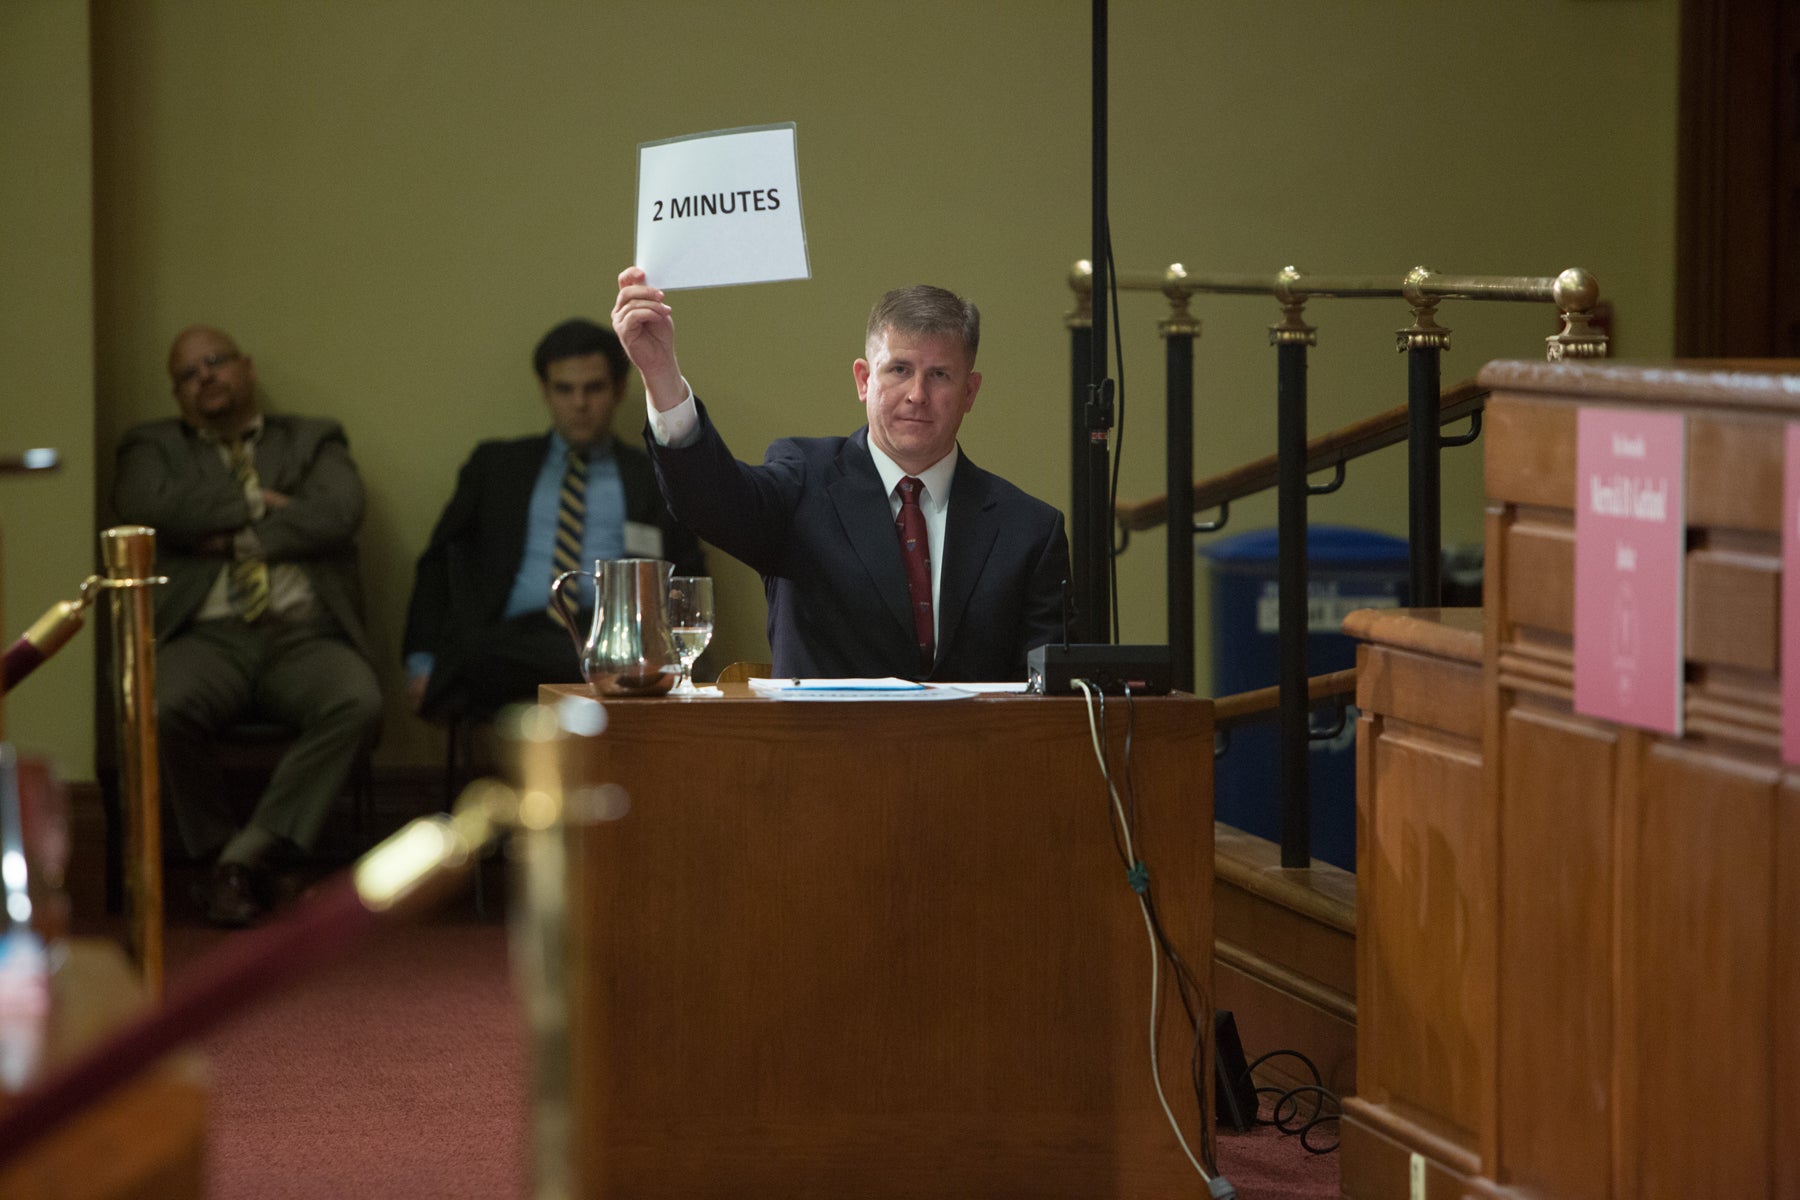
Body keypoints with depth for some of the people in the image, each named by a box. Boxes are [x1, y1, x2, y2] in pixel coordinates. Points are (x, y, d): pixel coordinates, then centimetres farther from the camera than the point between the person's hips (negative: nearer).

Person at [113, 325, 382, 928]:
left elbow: (338, 513, 1)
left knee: (357, 702, -32)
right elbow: (145, 505, -4)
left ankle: (245, 855, -23)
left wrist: (241, 538, -2)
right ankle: (220, 849, -12)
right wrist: (255, 503, 0)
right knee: (162, 710, -35)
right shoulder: (154, 446, 20)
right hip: (207, 637, -1)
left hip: (305, 635, 1)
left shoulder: (313, 441, 22)